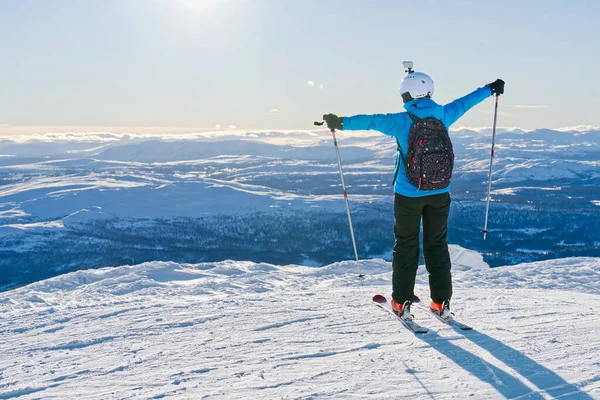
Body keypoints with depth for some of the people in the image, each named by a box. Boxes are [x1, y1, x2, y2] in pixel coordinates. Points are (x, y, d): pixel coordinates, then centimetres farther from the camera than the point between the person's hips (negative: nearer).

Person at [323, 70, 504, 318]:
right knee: (437, 246, 13)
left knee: (406, 246, 9)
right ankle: (441, 302, 15)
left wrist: (342, 123, -21)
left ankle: (402, 302, 11)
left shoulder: (402, 121, -12)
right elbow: (466, 102, 17)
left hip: (408, 195, -3)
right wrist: (490, 89, 33)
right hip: (439, 194, 3)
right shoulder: (443, 116, 1)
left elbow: (372, 121, -23)